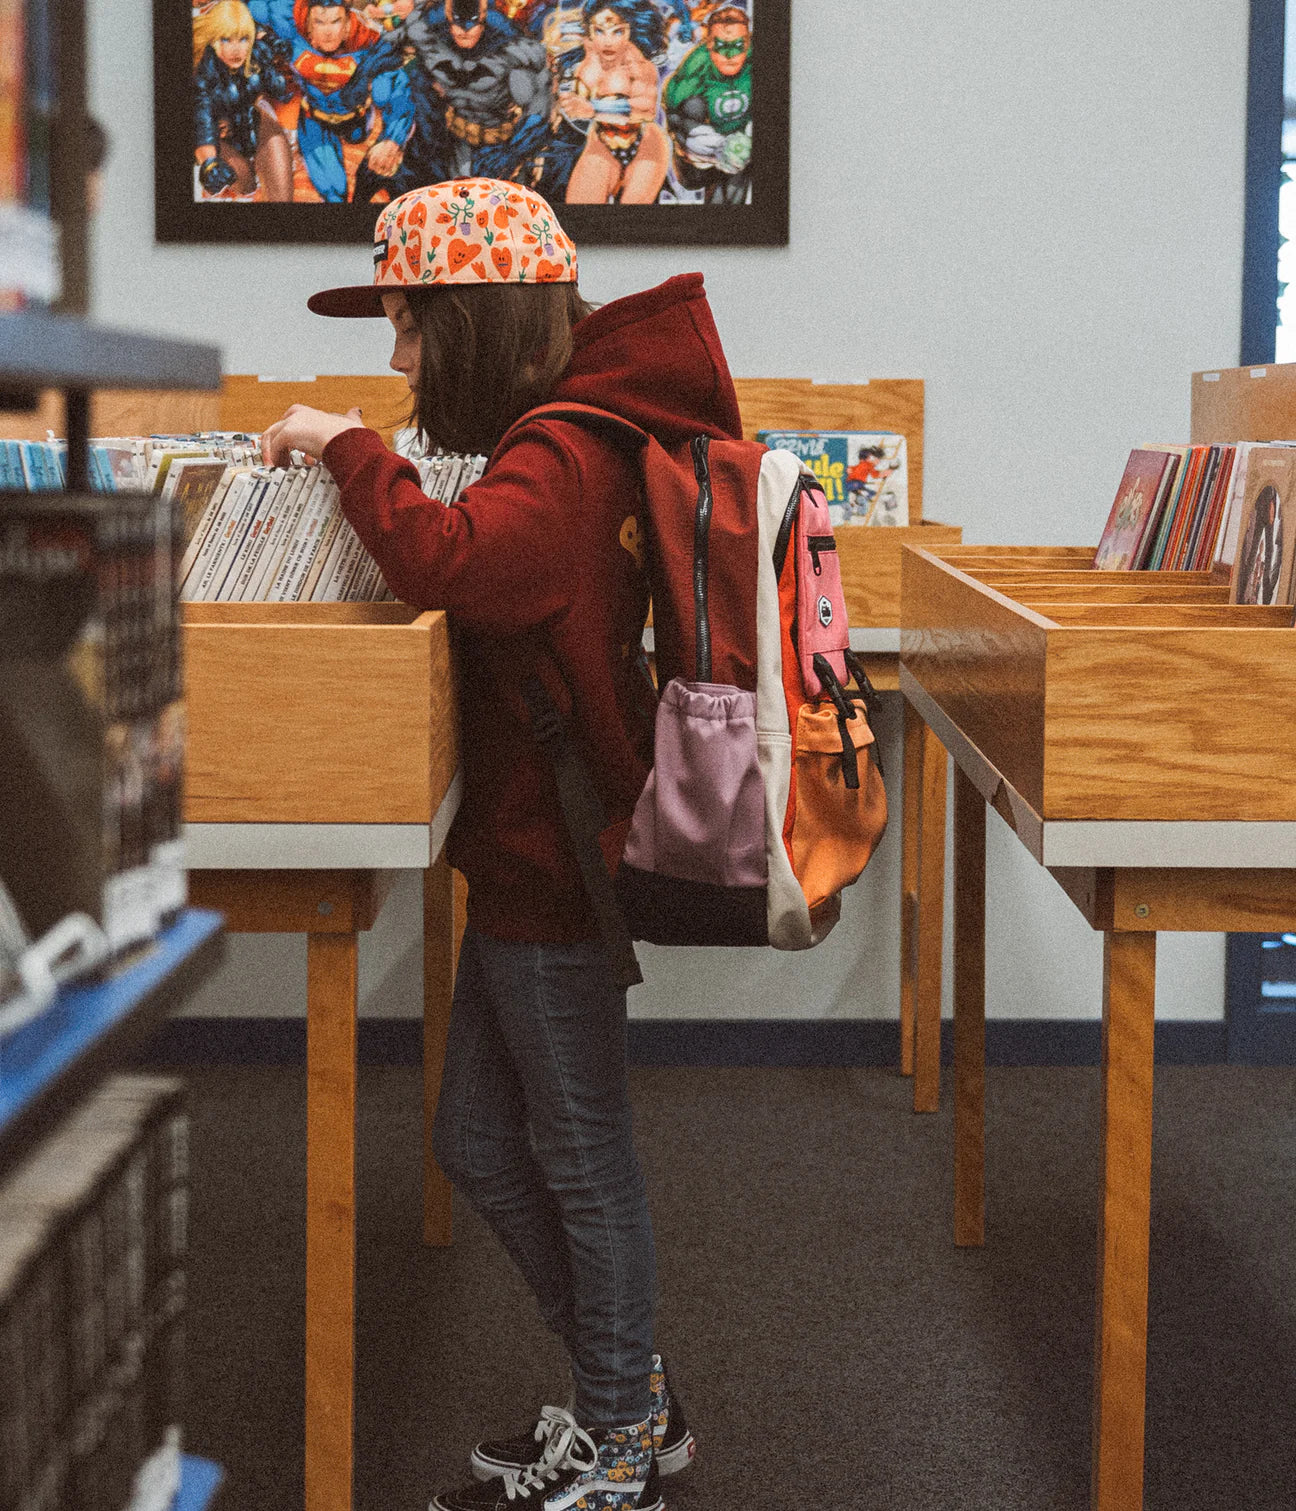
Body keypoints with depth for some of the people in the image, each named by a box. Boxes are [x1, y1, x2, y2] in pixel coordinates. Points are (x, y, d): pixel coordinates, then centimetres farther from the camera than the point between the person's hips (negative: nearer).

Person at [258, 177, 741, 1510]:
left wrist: (348, 446, -24)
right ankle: (627, 1394, 30)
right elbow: (485, 567, 15)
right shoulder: (564, 438, 13)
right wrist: (360, 470, 5)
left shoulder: (558, 458, -20)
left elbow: (446, 561, -37)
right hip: (524, 850, 10)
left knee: (580, 1152, 3)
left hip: (554, 861, -10)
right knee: (479, 1142, 17)